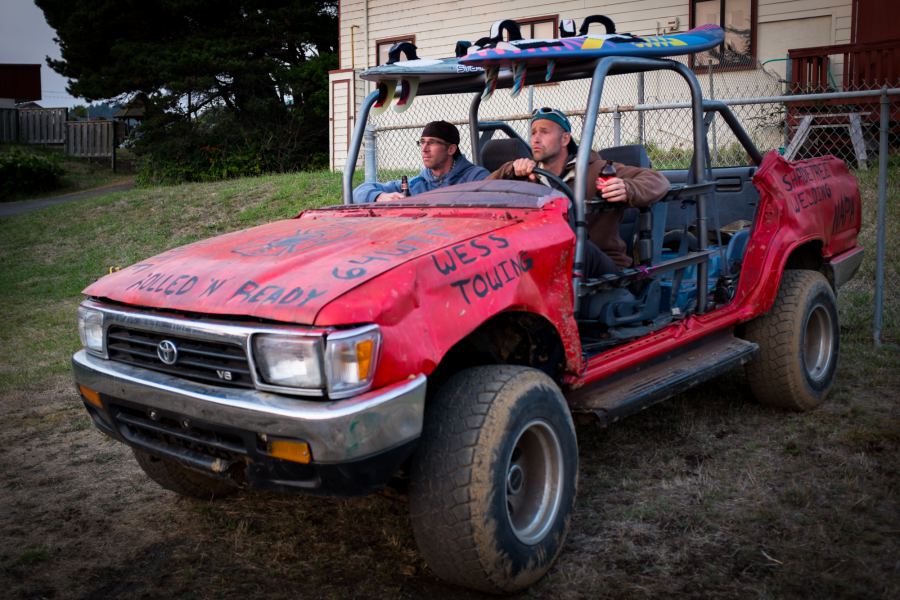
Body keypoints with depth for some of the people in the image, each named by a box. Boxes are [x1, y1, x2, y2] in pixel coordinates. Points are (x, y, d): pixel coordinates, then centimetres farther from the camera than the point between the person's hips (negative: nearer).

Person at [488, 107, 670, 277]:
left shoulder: (595, 171, 0)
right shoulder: (531, 175, 12)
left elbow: (658, 181, -5)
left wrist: (628, 190, -27)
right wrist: (511, 170, -11)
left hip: (603, 267, -2)